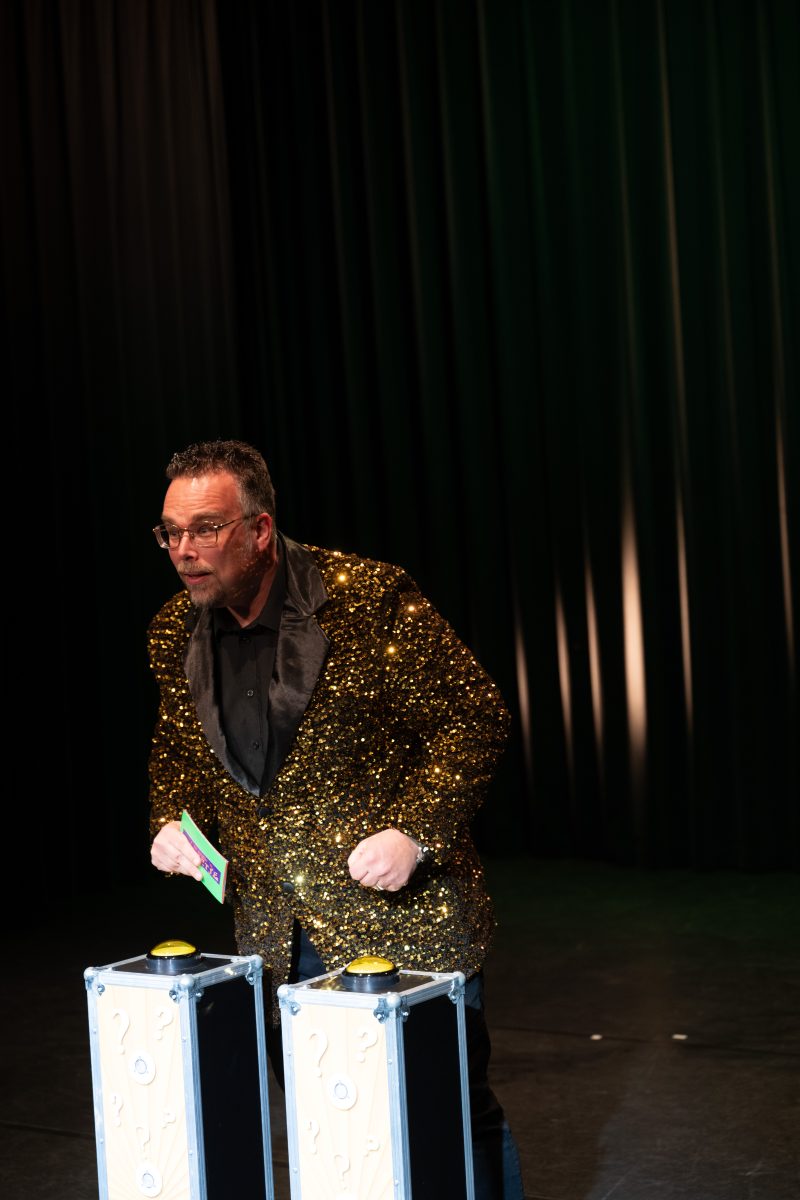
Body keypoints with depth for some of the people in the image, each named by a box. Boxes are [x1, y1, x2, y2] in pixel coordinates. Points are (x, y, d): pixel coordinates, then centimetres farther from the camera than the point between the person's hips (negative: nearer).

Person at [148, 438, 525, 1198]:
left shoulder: (369, 599, -16)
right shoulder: (176, 632, 2)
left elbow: (475, 718, -11)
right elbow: (177, 748, 18)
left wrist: (414, 831, -20)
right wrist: (171, 820, -1)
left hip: (401, 908, -5)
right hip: (275, 929, 5)